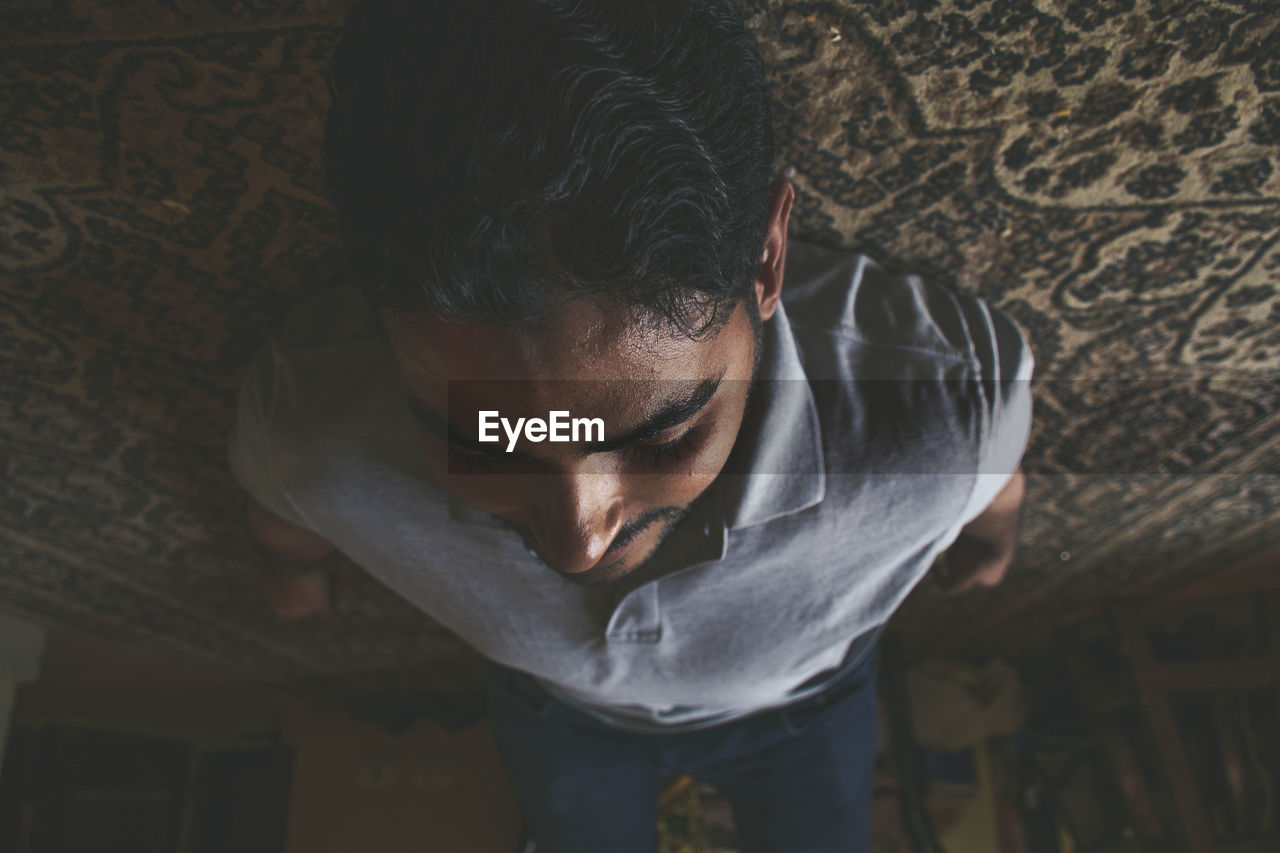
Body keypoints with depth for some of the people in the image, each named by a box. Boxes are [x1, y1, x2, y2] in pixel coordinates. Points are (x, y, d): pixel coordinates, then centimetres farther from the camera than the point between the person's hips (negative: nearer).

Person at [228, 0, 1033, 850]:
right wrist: (298, 568, 11)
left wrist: (990, 538, 9)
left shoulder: (951, 394, -44)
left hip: (804, 697, 0)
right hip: (558, 710, 1)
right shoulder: (312, 422, -41)